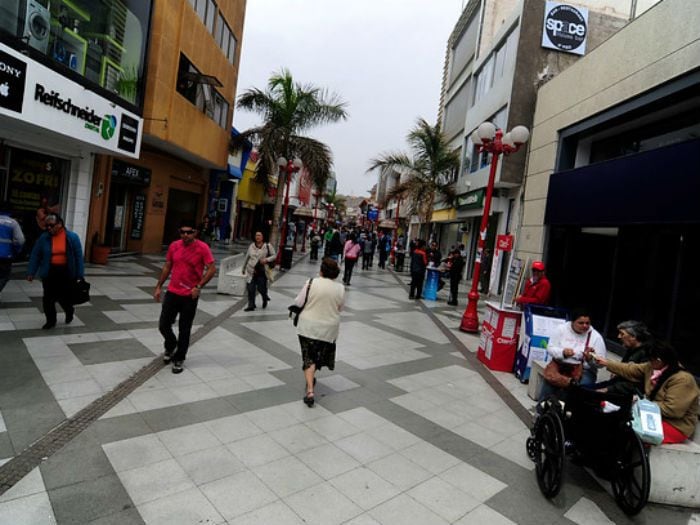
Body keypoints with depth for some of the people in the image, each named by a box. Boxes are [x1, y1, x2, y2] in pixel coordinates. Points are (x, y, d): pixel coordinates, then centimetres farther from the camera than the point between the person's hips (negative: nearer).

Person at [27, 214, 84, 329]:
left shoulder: (72, 237, -6)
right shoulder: (43, 238, -3)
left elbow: (78, 257, -4)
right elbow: (35, 255, 4)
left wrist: (79, 275, -7)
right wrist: (31, 272, 0)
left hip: (66, 272, -2)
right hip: (49, 272, 2)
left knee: (64, 296, 4)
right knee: (48, 298, 4)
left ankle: (69, 311, 37)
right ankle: (51, 321, 22)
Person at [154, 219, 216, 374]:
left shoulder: (202, 248, -12)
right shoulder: (174, 246, 1)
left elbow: (212, 269, -12)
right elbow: (167, 267, 12)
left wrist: (198, 287, -17)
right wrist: (159, 286, 10)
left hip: (190, 296, -4)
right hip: (172, 292, 4)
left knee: (184, 329, 6)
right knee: (163, 325, 6)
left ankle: (179, 359, 24)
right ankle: (170, 346, 37)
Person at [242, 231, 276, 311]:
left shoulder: (268, 246, -2)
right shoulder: (251, 246, 7)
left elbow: (274, 255, 2)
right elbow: (247, 257, 16)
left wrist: (266, 259, -16)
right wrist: (244, 268, 22)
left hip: (262, 271, -3)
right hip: (251, 270, 3)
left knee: (261, 288, 1)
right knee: (250, 288, -1)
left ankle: (265, 298, 35)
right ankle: (251, 305, 11)